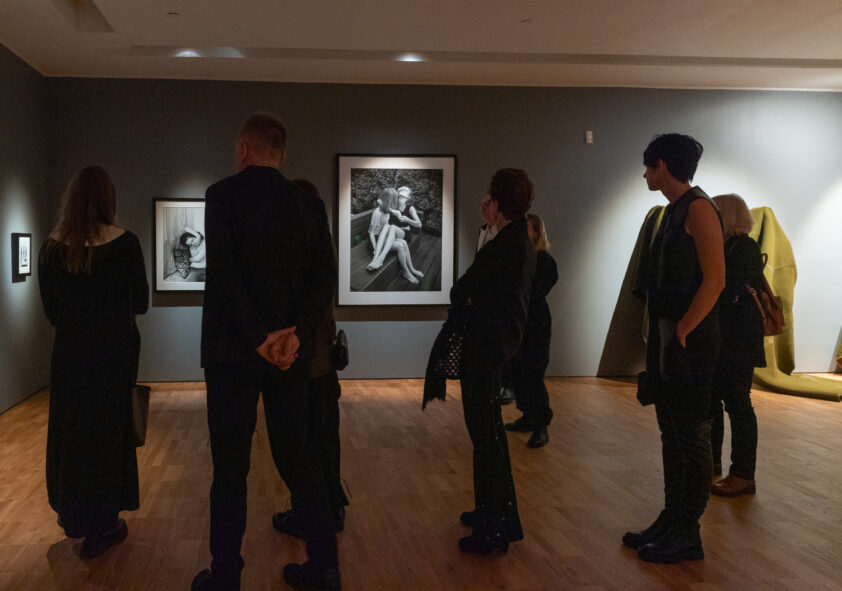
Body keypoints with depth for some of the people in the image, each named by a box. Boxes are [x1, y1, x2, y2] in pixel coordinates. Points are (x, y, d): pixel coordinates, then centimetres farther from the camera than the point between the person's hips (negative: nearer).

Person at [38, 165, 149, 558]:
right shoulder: (124, 243, -12)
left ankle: (73, 515, 31)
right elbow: (140, 303, -3)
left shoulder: (52, 247, -4)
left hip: (70, 349, 3)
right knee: (107, 429, 8)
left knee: (69, 428, 16)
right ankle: (99, 528, 13)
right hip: (116, 349, -3)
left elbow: (51, 310, 2)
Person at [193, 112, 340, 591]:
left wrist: (258, 337, -15)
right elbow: (324, 277, -3)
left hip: (234, 352, -4)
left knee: (230, 467, 5)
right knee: (297, 457, 14)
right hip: (292, 352, 4)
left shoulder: (224, 195, -8)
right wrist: (295, 333, -12)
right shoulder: (309, 204, 5)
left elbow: (224, 273, -17)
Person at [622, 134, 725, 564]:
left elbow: (714, 279, -19)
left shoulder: (698, 207, -12)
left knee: (691, 434, -1)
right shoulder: (673, 210, 15)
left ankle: (687, 535, 8)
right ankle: (671, 520, 23)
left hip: (689, 338, -9)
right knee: (671, 432, 13)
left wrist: (681, 332, -21)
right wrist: (659, 336, 14)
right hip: (666, 337, 9)